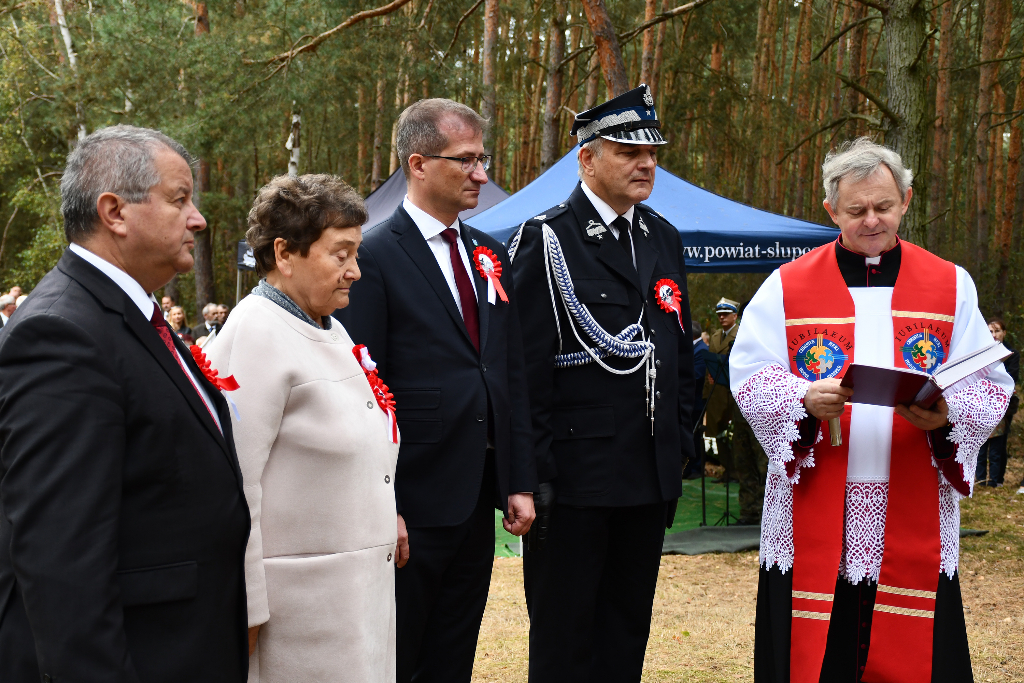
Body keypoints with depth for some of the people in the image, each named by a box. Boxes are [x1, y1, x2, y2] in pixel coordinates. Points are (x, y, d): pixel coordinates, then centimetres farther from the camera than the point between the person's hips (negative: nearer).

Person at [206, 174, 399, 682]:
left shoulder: (331, 330, 14)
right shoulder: (255, 336, -15)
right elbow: (235, 484, -20)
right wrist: (246, 610, -20)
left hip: (362, 588, 9)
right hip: (300, 600, -9)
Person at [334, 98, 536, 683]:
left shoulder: (491, 255, 11)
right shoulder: (374, 257, -11)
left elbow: (513, 375, 13)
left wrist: (521, 482, 8)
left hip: (479, 502, 7)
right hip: (413, 505, -6)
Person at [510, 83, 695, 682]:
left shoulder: (665, 240, 12)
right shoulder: (547, 241, -8)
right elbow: (527, 366, -11)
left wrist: (680, 444, 12)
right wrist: (534, 471, -14)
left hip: (651, 477, 6)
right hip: (573, 477, -6)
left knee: (627, 635, 15)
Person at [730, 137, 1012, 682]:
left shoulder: (951, 286, 8)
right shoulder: (788, 286, 6)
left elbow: (990, 384, 4)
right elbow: (749, 373, 0)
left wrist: (947, 415, -17)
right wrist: (805, 398, -19)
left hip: (913, 522, 1)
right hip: (815, 520, -1)